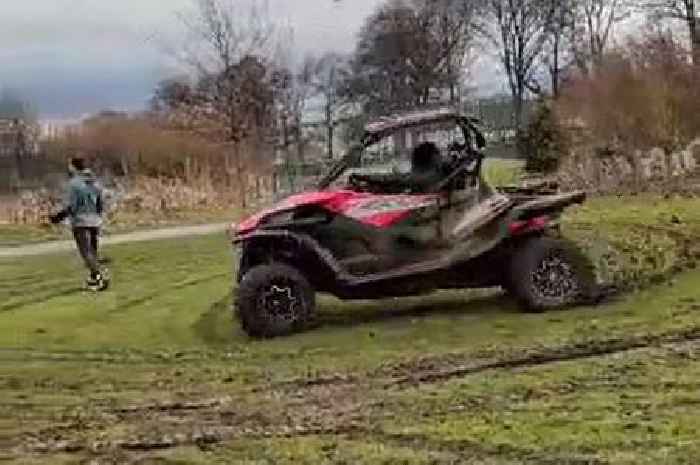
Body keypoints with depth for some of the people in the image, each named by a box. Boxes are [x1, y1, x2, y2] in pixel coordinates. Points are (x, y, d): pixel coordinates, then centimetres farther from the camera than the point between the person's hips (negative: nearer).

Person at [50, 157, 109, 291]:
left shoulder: (74, 183, -11)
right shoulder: (95, 182, 9)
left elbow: (69, 206, -15)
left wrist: (58, 217, -5)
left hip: (80, 222, -6)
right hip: (95, 222, 6)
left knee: (86, 253, -5)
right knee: (92, 252, 14)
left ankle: (100, 274, -21)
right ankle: (94, 280, 17)